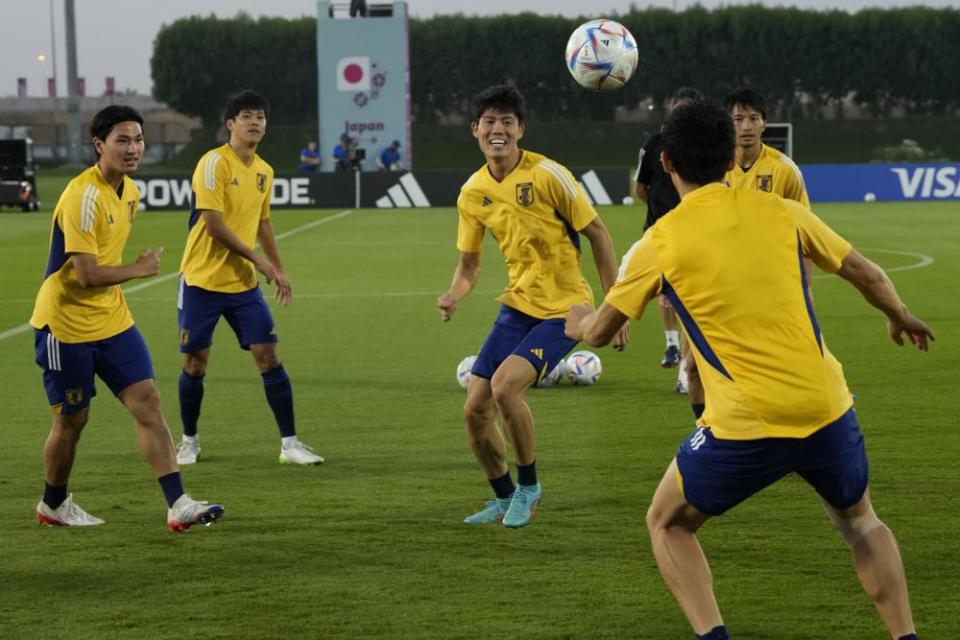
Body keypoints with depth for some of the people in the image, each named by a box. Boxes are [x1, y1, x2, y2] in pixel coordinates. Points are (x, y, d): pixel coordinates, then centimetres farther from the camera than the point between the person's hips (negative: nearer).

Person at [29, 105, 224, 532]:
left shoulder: (129, 191, 6)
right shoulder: (83, 196, -23)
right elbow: (87, 274, -26)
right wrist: (139, 269, -13)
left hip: (111, 319, 7)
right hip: (66, 324, -7)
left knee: (147, 403, -5)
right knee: (72, 419, 5)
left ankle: (178, 505, -10)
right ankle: (53, 505, 28)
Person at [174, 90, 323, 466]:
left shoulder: (264, 171, 9)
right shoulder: (215, 163, -13)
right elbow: (213, 224, -19)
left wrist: (278, 270, 20)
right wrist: (258, 260, -15)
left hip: (243, 283, 5)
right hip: (202, 280, -5)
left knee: (268, 356, -4)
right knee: (195, 362, 2)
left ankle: (289, 443, 0)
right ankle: (189, 441, 20)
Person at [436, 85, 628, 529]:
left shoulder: (547, 175, -15)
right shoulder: (472, 193, 2)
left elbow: (598, 235, -8)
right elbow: (469, 264, 12)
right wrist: (454, 296, -11)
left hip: (563, 309, -6)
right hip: (517, 305, 6)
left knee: (504, 386, -25)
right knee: (475, 409, 1)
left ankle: (528, 487, -2)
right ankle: (505, 499, 24)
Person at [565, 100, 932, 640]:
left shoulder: (660, 243, -2)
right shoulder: (782, 213, 4)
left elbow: (599, 332, 8)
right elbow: (869, 276, 13)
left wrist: (578, 323, 33)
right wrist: (901, 317, 34)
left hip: (746, 428, -3)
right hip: (828, 411, 3)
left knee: (668, 524, 20)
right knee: (859, 520, 30)